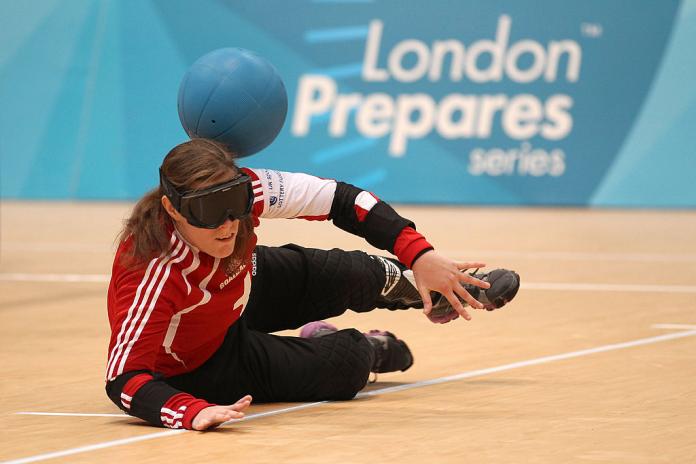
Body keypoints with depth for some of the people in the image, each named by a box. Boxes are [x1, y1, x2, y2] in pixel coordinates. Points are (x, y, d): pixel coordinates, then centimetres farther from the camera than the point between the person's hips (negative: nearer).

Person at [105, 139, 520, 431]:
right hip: (196, 366, -5)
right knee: (344, 363, -13)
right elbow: (123, 379, -43)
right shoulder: (155, 274, -43)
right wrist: (194, 413, -60)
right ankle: (373, 348, 26)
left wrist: (420, 256, -29)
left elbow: (338, 198, -21)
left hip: (240, 295, 5)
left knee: (347, 276, -1)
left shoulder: (242, 192, -29)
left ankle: (448, 291, 34)